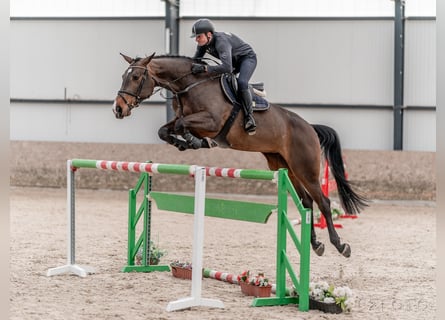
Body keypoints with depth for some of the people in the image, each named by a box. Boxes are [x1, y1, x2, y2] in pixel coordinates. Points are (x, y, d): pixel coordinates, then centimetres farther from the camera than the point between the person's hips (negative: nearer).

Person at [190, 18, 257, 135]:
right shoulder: (203, 44, -12)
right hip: (233, 61, 9)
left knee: (241, 83, -32)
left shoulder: (221, 42, -38)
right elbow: (194, 62, 3)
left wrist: (204, 68, -51)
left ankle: (249, 116, -23)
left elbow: (227, 68, -49)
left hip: (248, 58, -9)